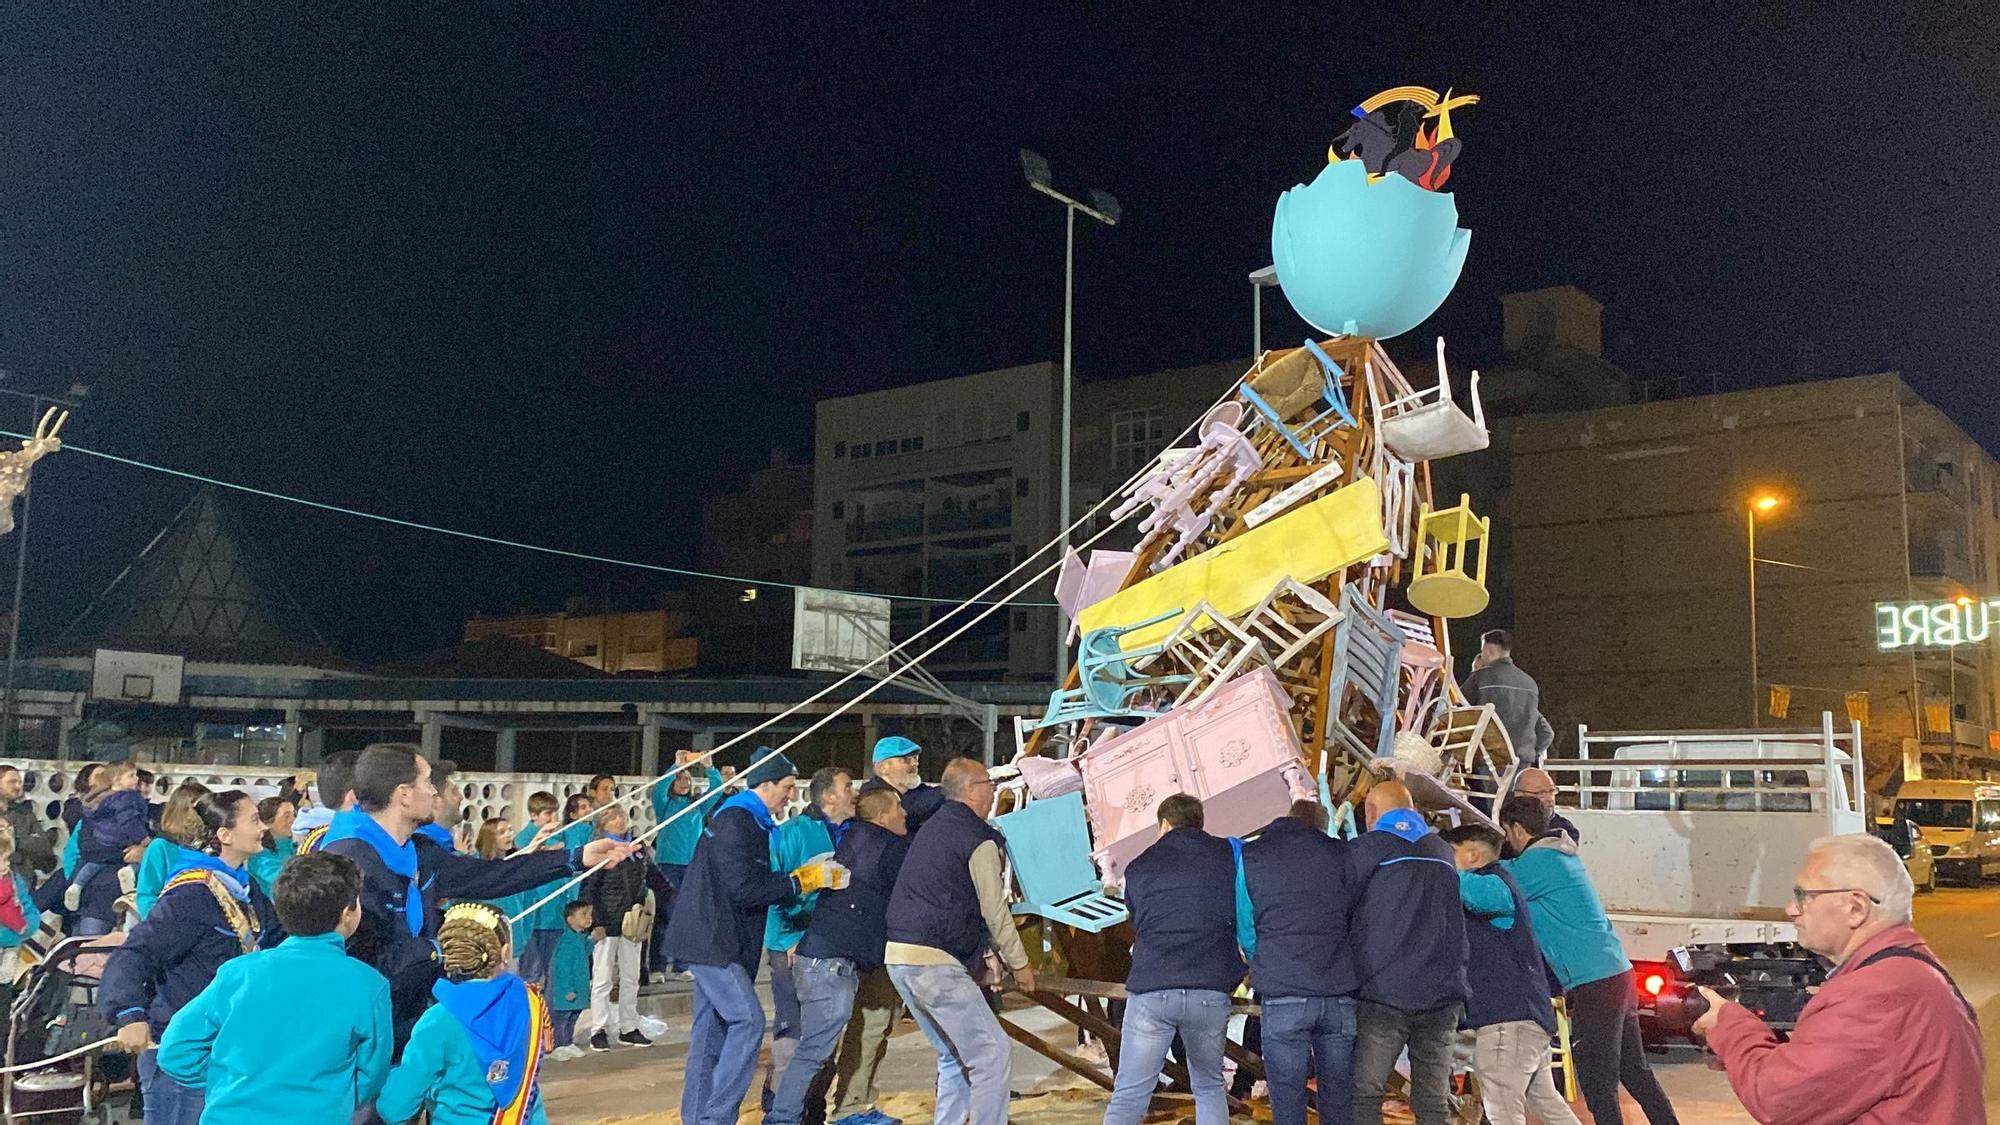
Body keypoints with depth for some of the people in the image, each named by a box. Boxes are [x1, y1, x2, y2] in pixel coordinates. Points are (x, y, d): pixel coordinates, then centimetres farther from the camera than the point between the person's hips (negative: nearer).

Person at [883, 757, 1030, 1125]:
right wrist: (1019, 964, 8)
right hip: (935, 963, -9)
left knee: (955, 1057, 18)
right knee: (992, 1057, -4)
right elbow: (995, 912, -6)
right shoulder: (978, 839, -8)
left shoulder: (931, 828, 20)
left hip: (898, 955, 9)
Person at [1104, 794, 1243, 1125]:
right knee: (1209, 1088, 18)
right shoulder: (1228, 855, 9)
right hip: (1211, 991, 0)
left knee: (1127, 1097, 3)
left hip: (1149, 989, 0)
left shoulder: (1138, 867, 14)